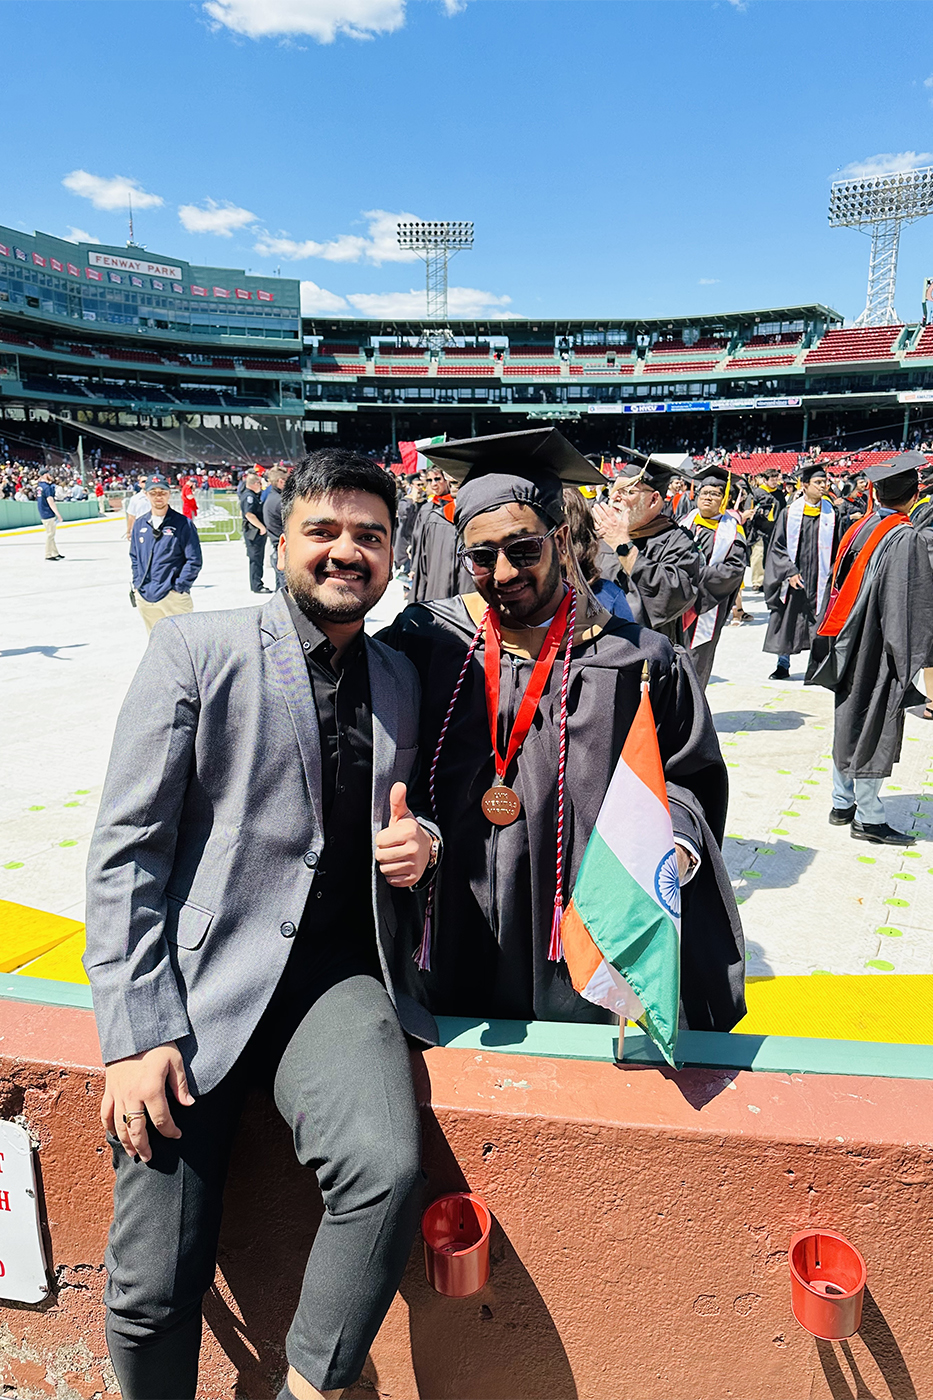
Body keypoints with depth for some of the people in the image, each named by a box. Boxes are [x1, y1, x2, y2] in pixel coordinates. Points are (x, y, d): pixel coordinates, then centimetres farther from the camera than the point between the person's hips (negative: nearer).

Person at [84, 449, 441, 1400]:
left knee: (389, 1170, -25)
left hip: (337, 978, 3)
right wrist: (135, 1031, -11)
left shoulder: (400, 681, 11)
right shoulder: (195, 649, -2)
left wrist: (421, 847, -1)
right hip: (199, 979, -2)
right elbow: (125, 848, -5)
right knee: (153, 1291, -2)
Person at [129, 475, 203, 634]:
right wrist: (137, 583, 11)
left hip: (172, 597, -5)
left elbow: (194, 560, -7)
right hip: (144, 597, 5)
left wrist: (179, 587, -11)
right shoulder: (140, 524, 11)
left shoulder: (183, 523, -5)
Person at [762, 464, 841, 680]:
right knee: (787, 621, 6)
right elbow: (777, 546, 0)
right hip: (792, 578, 0)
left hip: (819, 579, 0)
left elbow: (837, 548, 8)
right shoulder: (789, 513, 0)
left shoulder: (831, 514, 4)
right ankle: (783, 665, 19)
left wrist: (832, 577, -1)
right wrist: (790, 572, -10)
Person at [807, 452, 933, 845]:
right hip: (878, 650, -8)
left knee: (850, 722, 16)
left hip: (850, 645, 8)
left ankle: (842, 804, 25)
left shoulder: (858, 528, 6)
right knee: (875, 730, 0)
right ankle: (868, 817, 8)